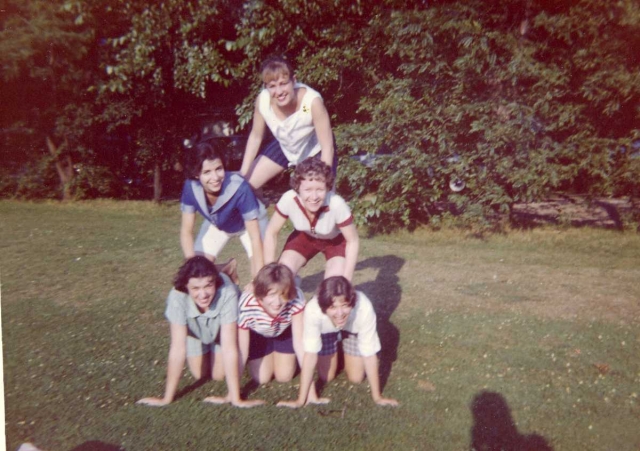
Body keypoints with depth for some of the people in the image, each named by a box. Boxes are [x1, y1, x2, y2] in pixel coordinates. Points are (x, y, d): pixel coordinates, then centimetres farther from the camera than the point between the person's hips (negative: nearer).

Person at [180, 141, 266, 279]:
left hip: (249, 223, -3)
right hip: (216, 224, 3)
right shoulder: (190, 187, -32)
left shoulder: (240, 188, -42)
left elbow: (255, 237, -36)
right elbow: (186, 231, -20)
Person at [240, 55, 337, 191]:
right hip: (284, 148, 4)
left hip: (315, 151, -3)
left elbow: (328, 147, -29)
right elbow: (255, 137, -9)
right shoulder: (262, 100, -27)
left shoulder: (312, 101, -38)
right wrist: (242, 174, -10)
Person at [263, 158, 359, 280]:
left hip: (336, 240, -2)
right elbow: (271, 233, -17)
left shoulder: (336, 204, -39)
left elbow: (353, 241, -23)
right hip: (305, 236, 2)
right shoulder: (289, 199, -34)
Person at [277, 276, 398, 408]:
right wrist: (301, 400, -28)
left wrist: (377, 397, -21)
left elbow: (369, 354, -30)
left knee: (356, 378, 2)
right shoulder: (313, 310, -42)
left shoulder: (364, 308, -43)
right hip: (326, 331, 0)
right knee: (326, 377, 4)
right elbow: (310, 354, -32)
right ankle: (335, 352, 32)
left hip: (353, 329, 0)